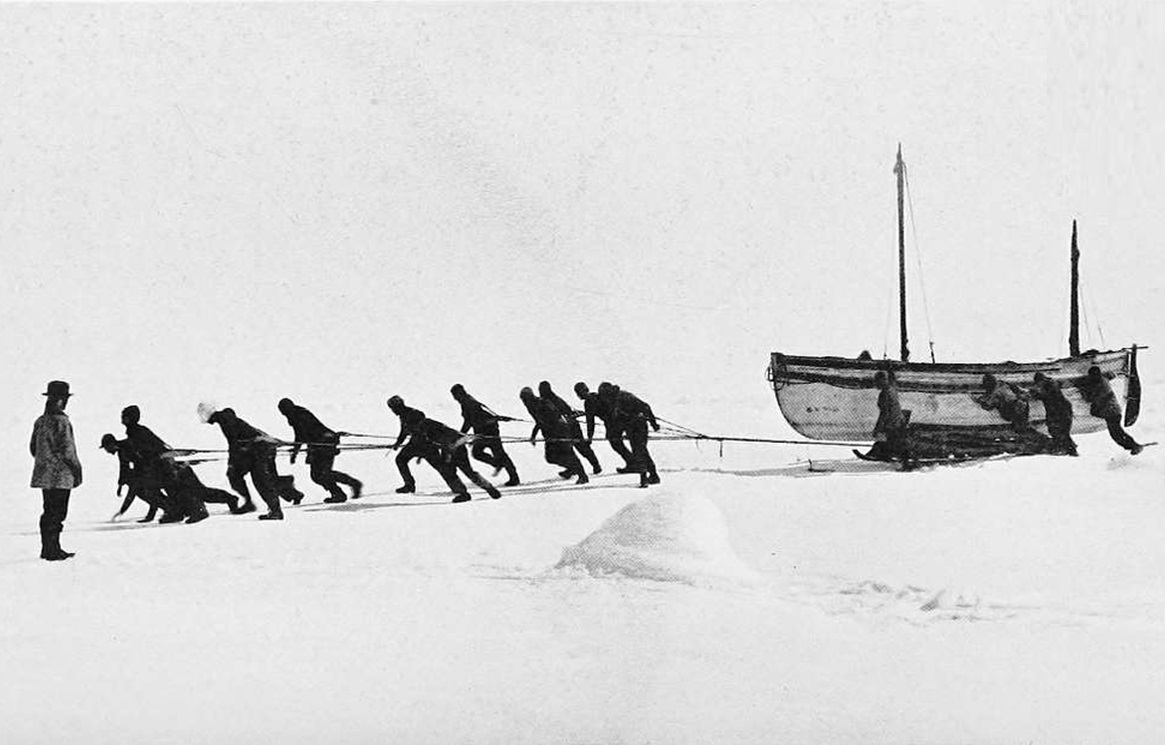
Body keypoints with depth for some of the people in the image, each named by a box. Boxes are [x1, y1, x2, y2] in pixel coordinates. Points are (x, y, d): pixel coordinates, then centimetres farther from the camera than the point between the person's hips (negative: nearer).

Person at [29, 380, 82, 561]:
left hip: (43, 475, 8)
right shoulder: (61, 421, -15)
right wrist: (77, 469, -7)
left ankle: (49, 549, 19)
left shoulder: (40, 421, 10)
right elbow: (66, 450, -17)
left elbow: (33, 447, 16)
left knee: (49, 511, 14)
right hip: (60, 475, -8)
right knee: (57, 513, -4)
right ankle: (52, 550, -3)